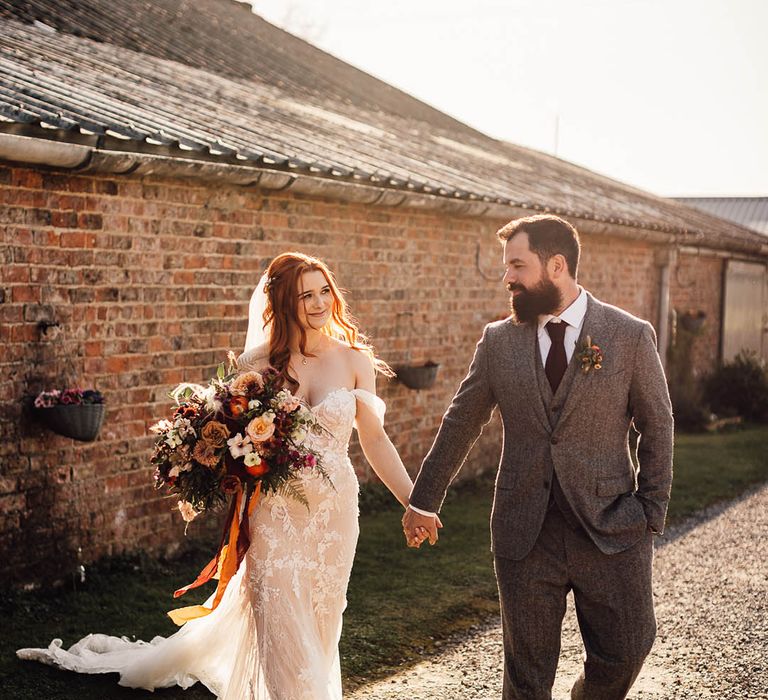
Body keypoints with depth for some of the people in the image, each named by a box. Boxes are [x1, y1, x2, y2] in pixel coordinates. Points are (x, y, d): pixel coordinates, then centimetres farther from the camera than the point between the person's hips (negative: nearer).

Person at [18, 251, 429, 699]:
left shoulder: (354, 359, 0)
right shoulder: (258, 363, -3)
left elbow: (374, 438, 3)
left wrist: (414, 503, 0)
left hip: (334, 510, 1)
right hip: (274, 511, -1)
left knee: (319, 624, 11)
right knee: (283, 628, -3)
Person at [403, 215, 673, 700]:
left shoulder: (631, 336, -3)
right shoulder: (499, 340, 3)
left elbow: (657, 429, 3)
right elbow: (460, 424, 11)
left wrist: (652, 514, -1)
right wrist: (423, 501, 15)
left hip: (612, 531, -1)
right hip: (525, 533, 2)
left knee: (626, 651, 5)